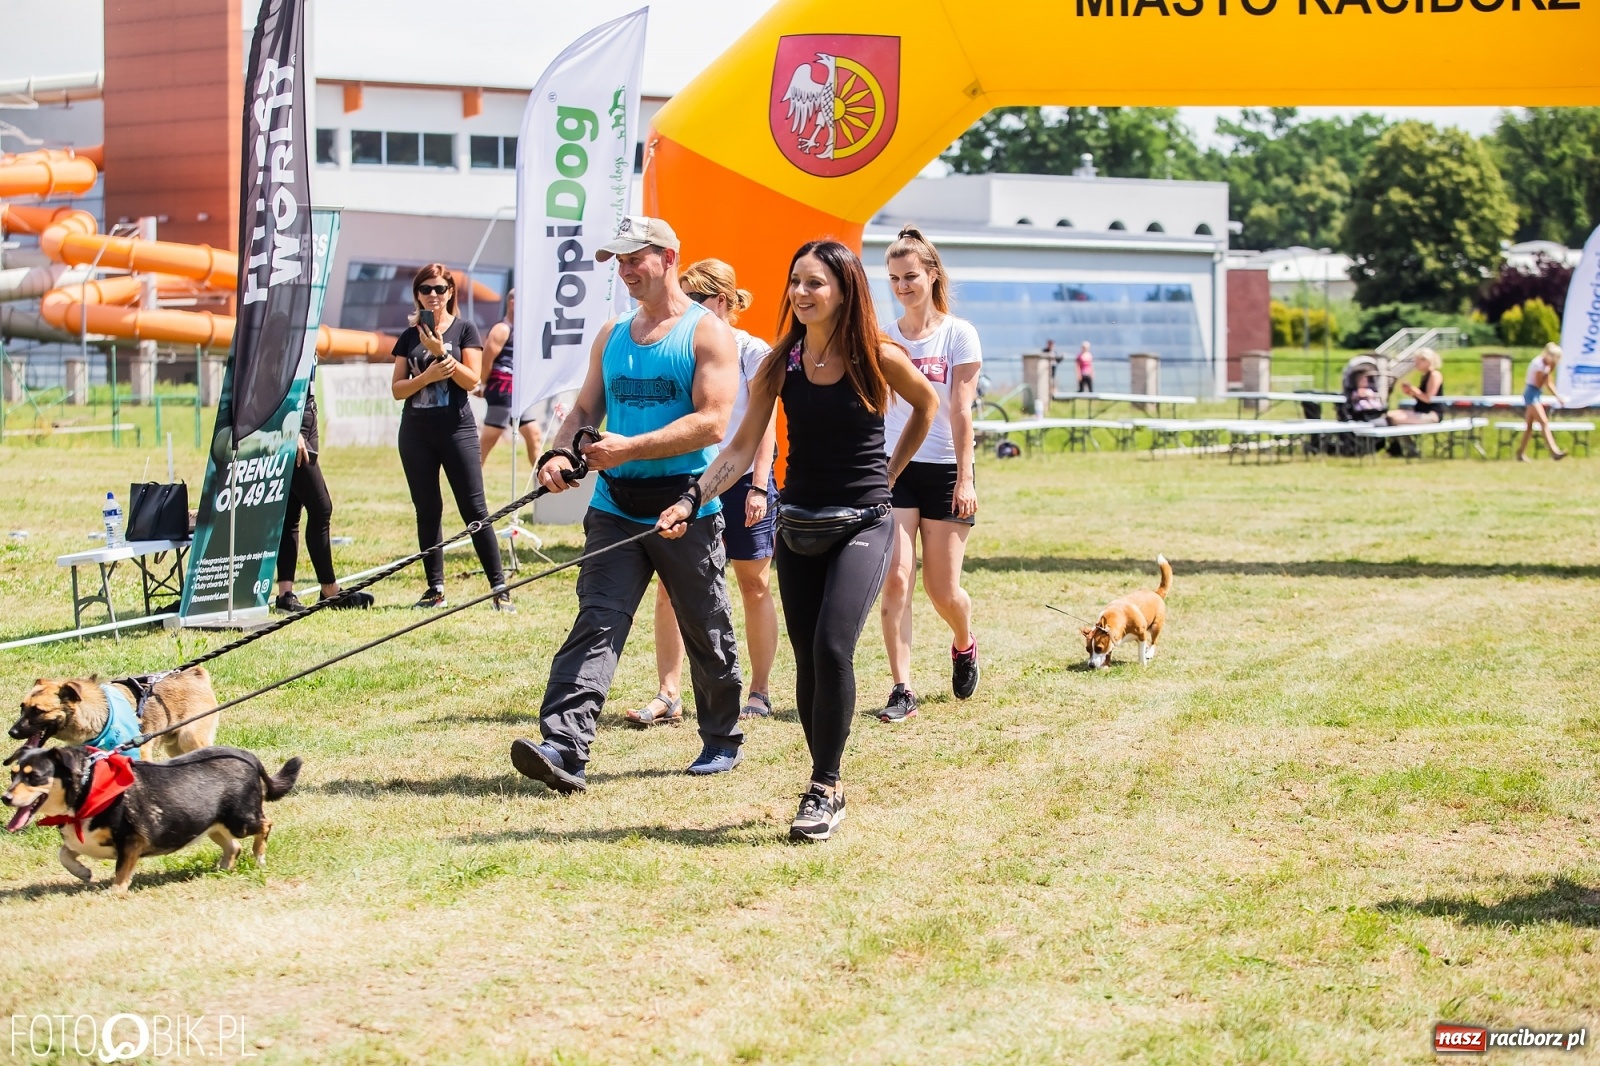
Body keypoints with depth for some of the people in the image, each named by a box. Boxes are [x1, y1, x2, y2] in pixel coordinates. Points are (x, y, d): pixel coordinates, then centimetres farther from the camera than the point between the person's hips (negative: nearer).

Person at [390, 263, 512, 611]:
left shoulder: (464, 330, 1)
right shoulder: (409, 337, 10)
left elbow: (472, 379, -8)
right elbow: (397, 388, 5)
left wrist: (441, 351, -17)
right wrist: (427, 376, -13)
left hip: (456, 429, -4)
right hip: (416, 432, 4)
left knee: (474, 509, -7)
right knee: (427, 511, 6)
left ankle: (500, 587, -5)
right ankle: (436, 589, 12)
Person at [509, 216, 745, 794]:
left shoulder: (708, 333, -5)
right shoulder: (612, 335, 15)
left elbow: (711, 422, -15)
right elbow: (586, 409, 17)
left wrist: (629, 449, -20)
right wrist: (559, 452, -5)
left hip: (688, 508, -4)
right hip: (615, 508, 4)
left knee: (707, 633, 10)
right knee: (596, 625, -11)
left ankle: (723, 741, 29)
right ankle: (563, 748, -22)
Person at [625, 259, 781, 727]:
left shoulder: (753, 352, -5)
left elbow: (765, 425, -7)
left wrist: (758, 486, -14)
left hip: (742, 483, -4)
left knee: (754, 586, 6)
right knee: (670, 587, -5)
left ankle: (759, 693, 16)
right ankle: (668, 694, -4)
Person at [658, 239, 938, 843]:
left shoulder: (879, 358, -9)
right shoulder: (782, 362, -1)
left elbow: (927, 404, 12)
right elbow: (743, 447, -4)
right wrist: (692, 499, -17)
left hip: (863, 525, -4)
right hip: (799, 524, 4)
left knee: (832, 647, -19)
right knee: (808, 659, 6)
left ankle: (823, 790, -10)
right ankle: (827, 788, 20)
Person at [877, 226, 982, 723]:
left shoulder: (958, 333, -2)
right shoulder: (881, 336, 6)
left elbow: (960, 412, -7)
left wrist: (965, 479, -11)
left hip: (944, 471, -2)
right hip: (892, 470, 2)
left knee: (942, 588, 4)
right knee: (895, 578, -11)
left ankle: (964, 644, 37)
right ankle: (902, 690, -8)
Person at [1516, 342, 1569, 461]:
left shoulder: (1547, 364, 9)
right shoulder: (1539, 364, -19)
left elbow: (1549, 383, 15)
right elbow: (1538, 383, -17)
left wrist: (1558, 397, 8)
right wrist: (1549, 371, -19)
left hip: (1537, 395, 9)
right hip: (1532, 394, -9)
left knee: (1529, 425, 10)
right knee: (1544, 422, -15)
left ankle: (1521, 453, 14)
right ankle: (1554, 451, -22)